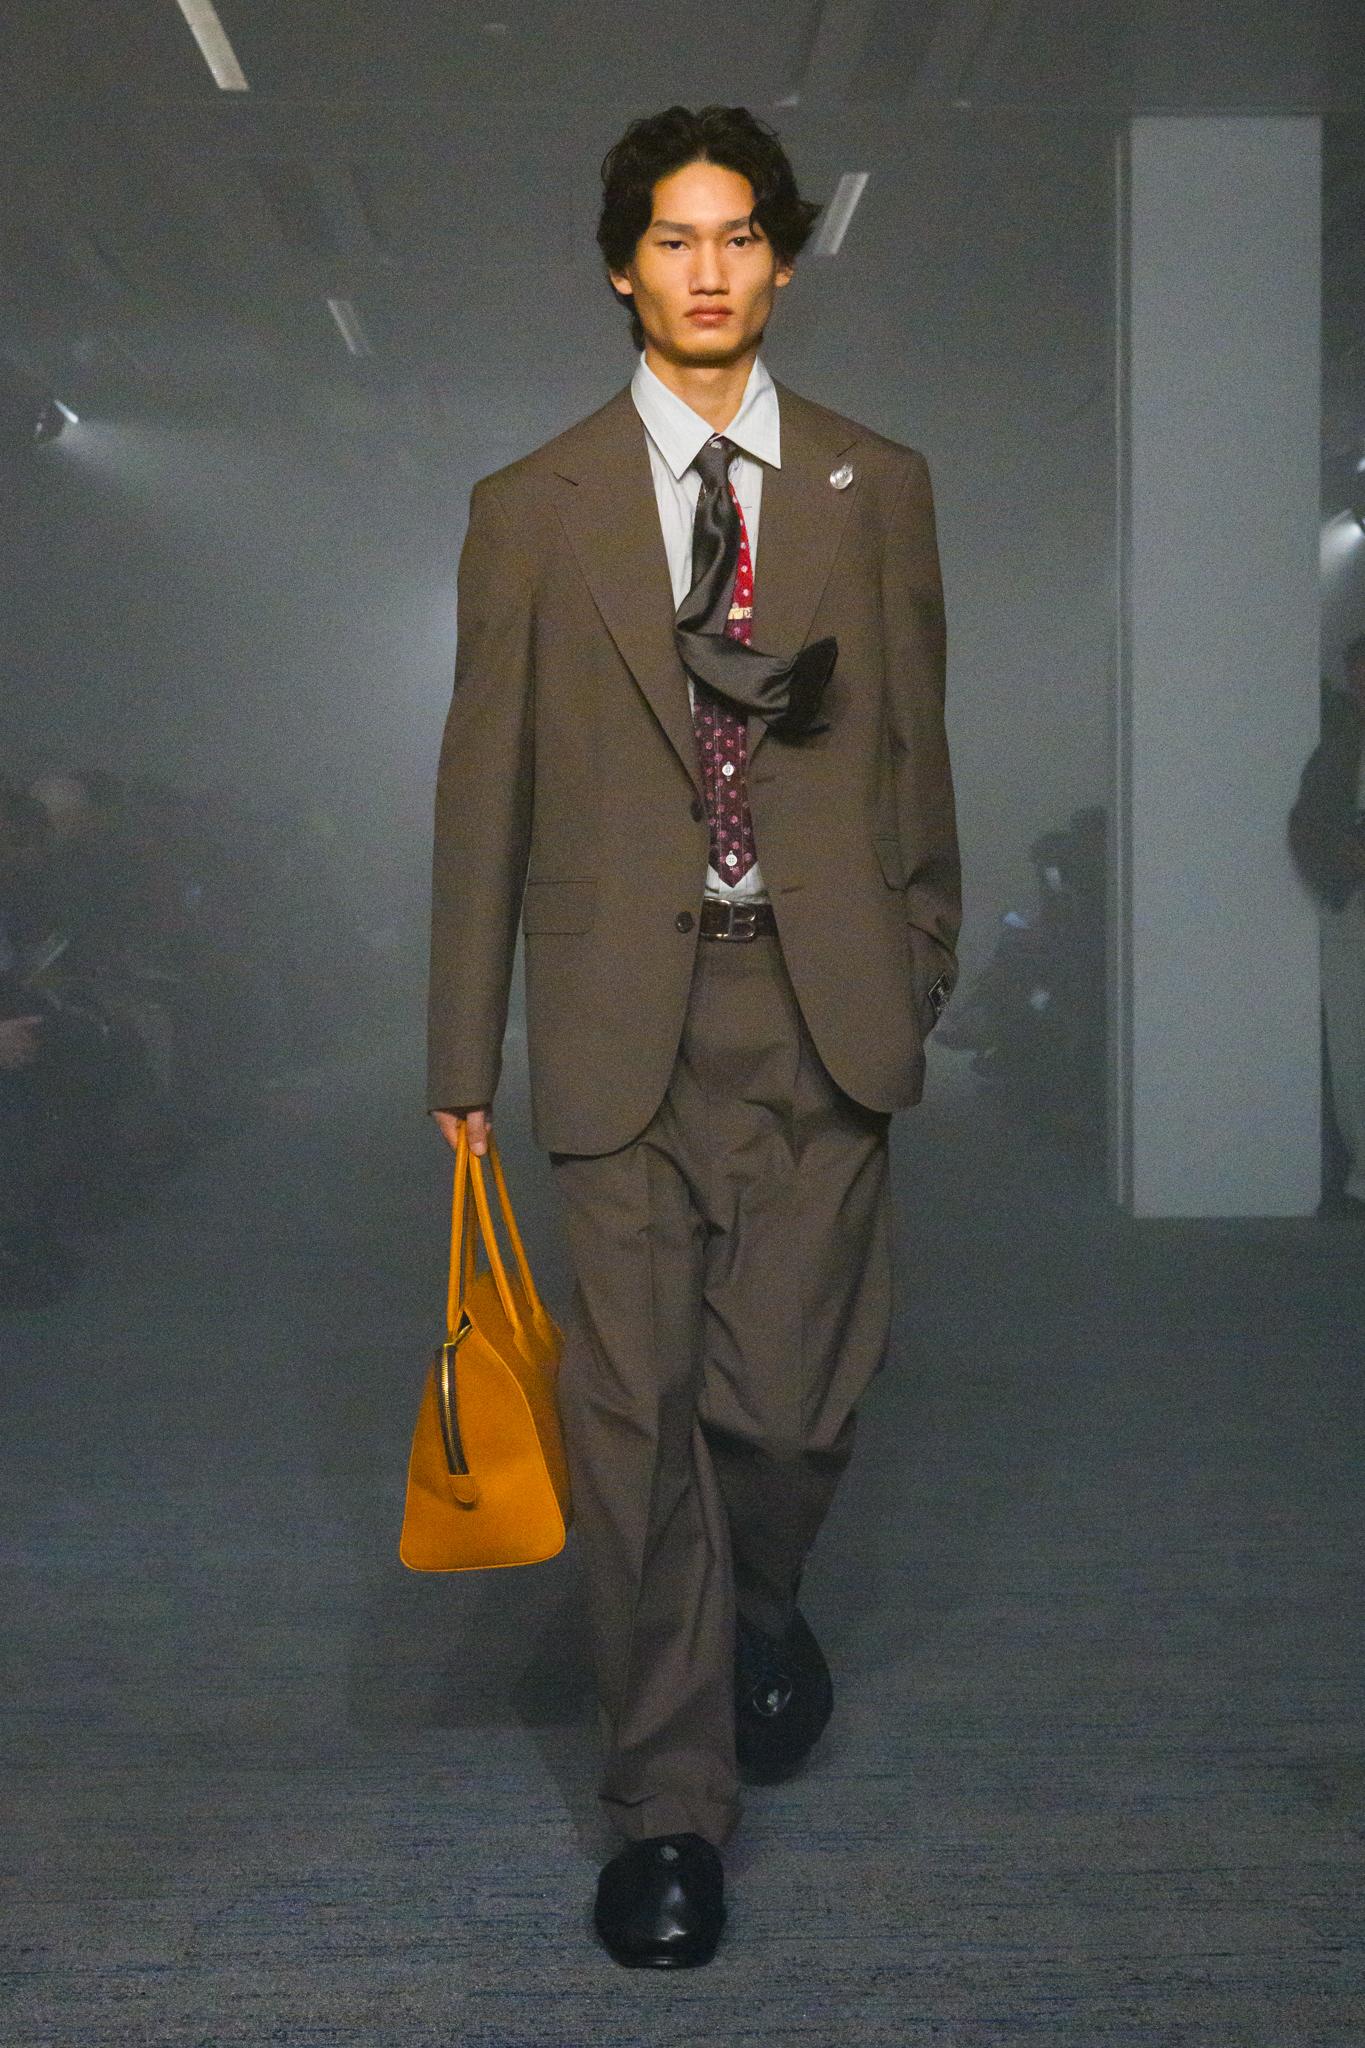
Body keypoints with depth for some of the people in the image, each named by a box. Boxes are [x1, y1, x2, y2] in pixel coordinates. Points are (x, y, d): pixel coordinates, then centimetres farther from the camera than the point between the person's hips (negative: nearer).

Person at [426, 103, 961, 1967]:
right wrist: (464, 1048, 4)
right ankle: (672, 1806, 13)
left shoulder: (877, 488, 11)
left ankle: (758, 1598, 36)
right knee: (635, 1412, -1)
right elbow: (485, 783, 7)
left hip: (823, 1008, 1)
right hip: (625, 1009, 0)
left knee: (792, 1395, 0)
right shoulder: (534, 508, 8)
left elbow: (914, 745, 13)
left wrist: (922, 969, 10)